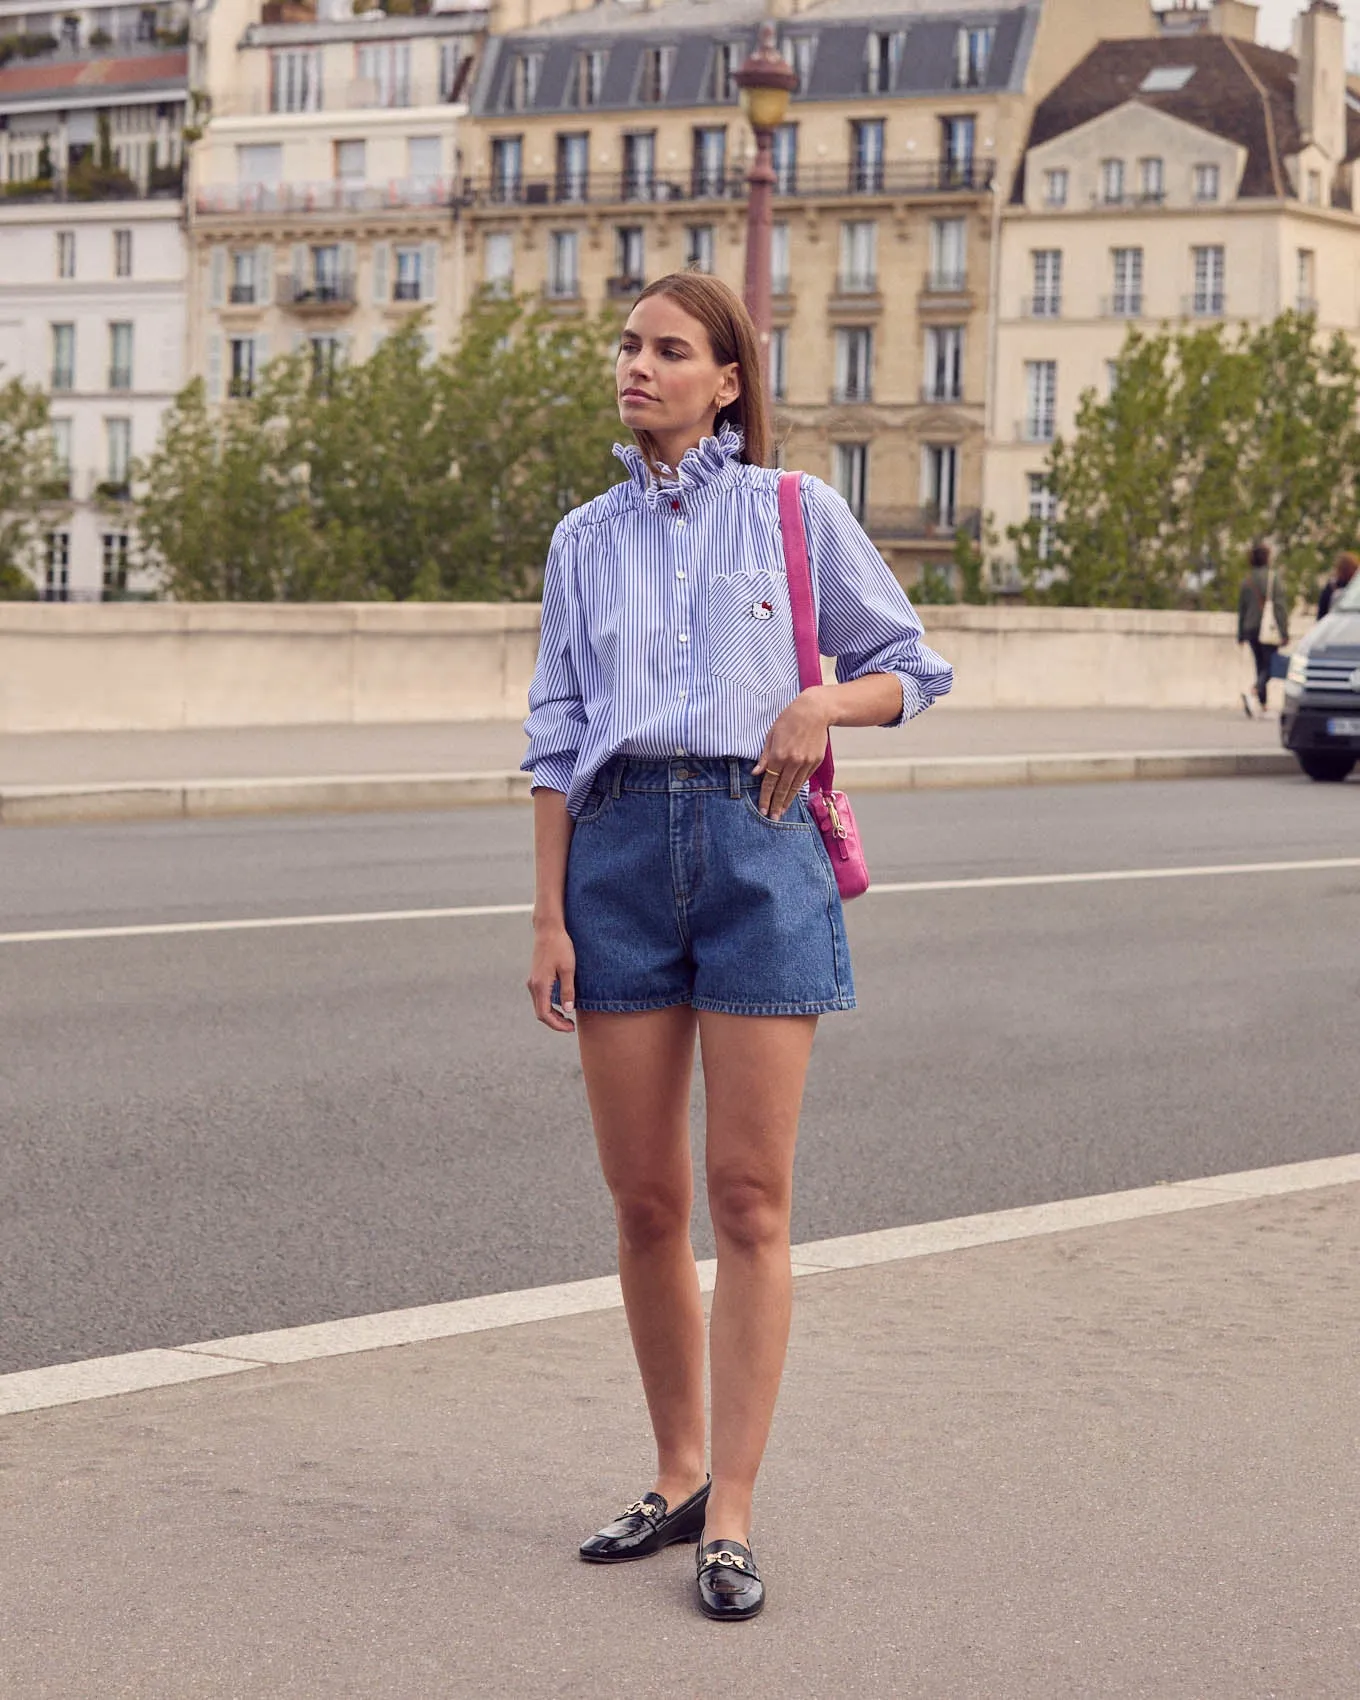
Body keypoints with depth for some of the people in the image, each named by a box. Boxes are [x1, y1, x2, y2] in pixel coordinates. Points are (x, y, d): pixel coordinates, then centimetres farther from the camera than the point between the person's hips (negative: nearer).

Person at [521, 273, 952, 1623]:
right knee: (644, 1199, 5)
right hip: (619, 846, 3)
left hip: (756, 840, -3)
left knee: (748, 1202, -4)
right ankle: (677, 1476, 21)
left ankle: (732, 1519, 0)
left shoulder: (795, 513, 6)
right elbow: (557, 738, 13)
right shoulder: (585, 541, 14)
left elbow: (909, 664, 12)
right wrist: (548, 917, 5)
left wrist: (822, 706, -9)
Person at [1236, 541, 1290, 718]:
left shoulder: (1247, 580, 9)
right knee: (1270, 667, -4)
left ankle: (1263, 706, 12)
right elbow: (1280, 606, -13)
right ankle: (1253, 692, -28)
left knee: (1261, 668, 13)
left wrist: (1241, 635, 21)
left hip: (1251, 629, 6)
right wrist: (1284, 632, -12)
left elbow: (1241, 609, 14)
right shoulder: (1273, 578, -8)